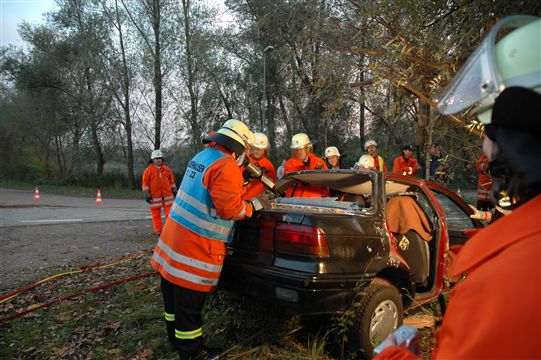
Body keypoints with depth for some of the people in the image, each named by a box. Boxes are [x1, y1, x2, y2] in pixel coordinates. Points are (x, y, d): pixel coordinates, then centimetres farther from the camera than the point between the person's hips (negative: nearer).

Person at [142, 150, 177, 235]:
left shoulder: (167, 169, 7)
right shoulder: (148, 170, -2)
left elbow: (172, 181, 15)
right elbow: (145, 183, -2)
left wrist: (174, 191, 14)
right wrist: (147, 194, -7)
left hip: (167, 195, 2)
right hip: (154, 196, -2)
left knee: (170, 212, 0)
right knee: (156, 213, 5)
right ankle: (158, 230, 14)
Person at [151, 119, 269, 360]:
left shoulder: (202, 156, 11)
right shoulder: (226, 167, -18)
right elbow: (230, 209, -23)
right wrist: (254, 205, -8)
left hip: (173, 236, 10)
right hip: (195, 247, -10)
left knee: (174, 297, 23)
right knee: (189, 304, 3)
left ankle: (177, 340, 42)